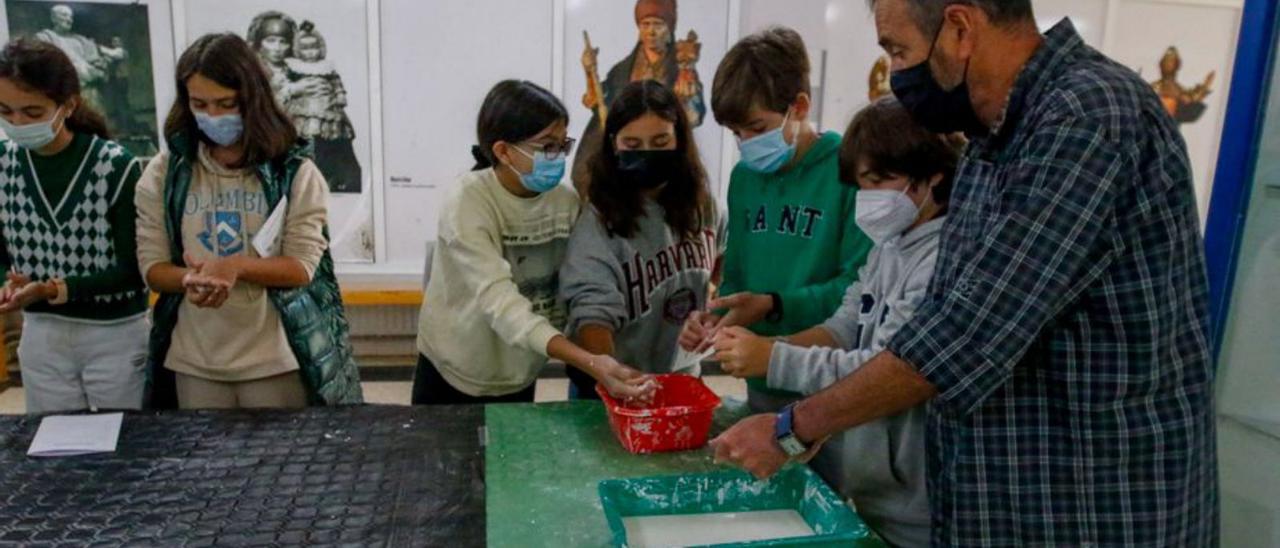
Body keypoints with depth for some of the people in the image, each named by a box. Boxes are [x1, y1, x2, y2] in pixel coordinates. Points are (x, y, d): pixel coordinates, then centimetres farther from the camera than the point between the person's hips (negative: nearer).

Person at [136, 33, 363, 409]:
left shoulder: (294, 171, -6)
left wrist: (236, 266, -24)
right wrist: (189, 279, -21)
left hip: (275, 359, -2)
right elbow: (152, 267, 1)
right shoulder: (163, 174, 1)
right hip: (193, 362, 2)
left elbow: (303, 266, -8)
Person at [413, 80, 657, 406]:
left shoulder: (566, 201, -8)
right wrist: (591, 363, -46)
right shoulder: (469, 204, -23)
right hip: (455, 377, -4)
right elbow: (500, 302, -35)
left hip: (521, 378, 4)